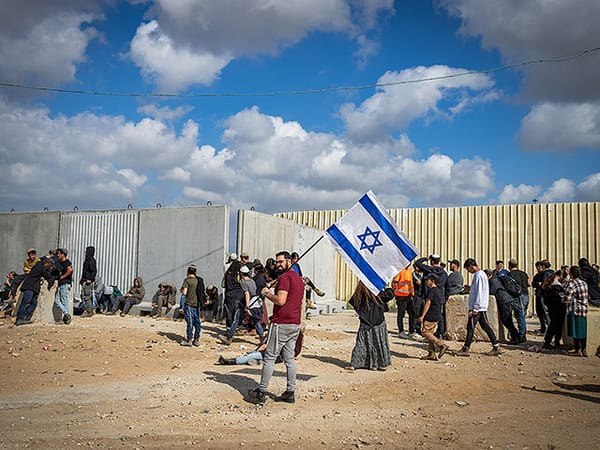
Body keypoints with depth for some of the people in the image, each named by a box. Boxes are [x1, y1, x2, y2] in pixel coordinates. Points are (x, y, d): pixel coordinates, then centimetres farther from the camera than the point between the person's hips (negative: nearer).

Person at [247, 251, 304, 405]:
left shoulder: (285, 277, -13)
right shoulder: (299, 278, 17)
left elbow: (281, 300, -21)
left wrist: (266, 294, -7)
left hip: (281, 324, -9)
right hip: (295, 324, 9)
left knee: (269, 358, -2)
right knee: (289, 358, 11)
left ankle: (261, 392, 3)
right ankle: (290, 392, 12)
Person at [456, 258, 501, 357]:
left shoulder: (479, 275, -15)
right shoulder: (481, 274, 16)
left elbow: (479, 292, -20)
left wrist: (475, 308, -20)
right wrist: (470, 288, 15)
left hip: (478, 307, -10)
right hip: (482, 307, 10)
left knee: (471, 327, -3)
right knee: (485, 326, 10)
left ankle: (466, 349, 2)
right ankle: (496, 347, 12)